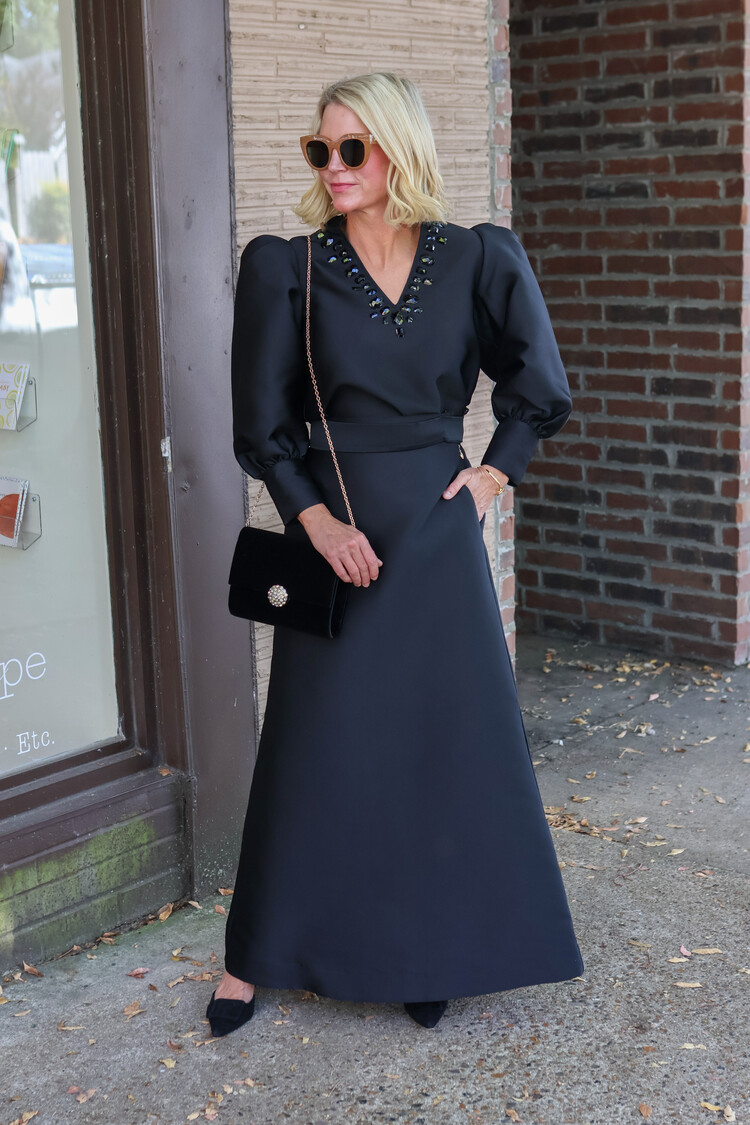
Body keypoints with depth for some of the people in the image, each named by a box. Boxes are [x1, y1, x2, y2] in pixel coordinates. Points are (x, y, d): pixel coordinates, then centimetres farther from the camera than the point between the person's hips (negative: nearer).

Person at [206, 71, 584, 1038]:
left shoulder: (474, 260, 0)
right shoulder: (288, 269, -3)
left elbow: (537, 383, 11)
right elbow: (263, 426, -2)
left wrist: (496, 470, 4)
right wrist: (316, 519, -11)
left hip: (439, 530, 2)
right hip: (334, 529, -1)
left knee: (450, 736, 6)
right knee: (313, 742, 4)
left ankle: (432, 954, 23)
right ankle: (254, 956, 20)